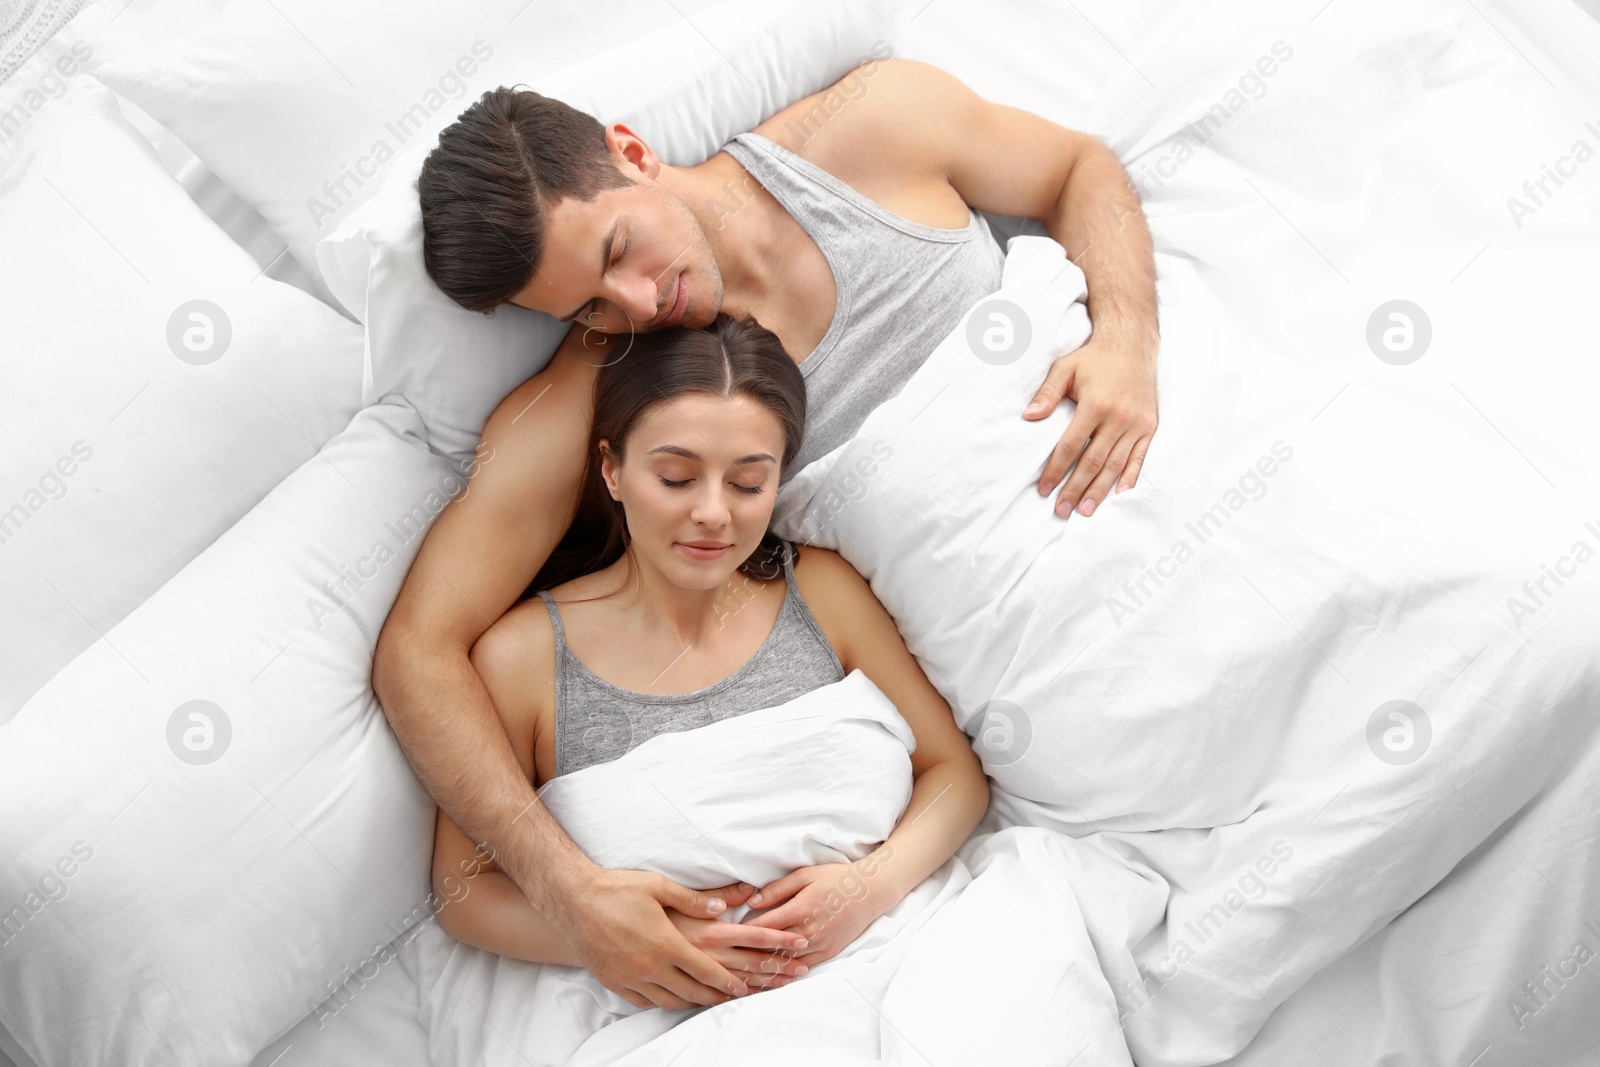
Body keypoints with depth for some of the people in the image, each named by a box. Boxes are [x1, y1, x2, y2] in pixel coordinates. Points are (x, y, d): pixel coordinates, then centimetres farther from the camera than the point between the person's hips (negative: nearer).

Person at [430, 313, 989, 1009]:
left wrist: (877, 882, -12)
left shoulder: (823, 592, 5)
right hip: (671, 1015, -1)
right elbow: (464, 888, 2)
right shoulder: (522, 657, -3)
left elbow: (954, 770, 8)